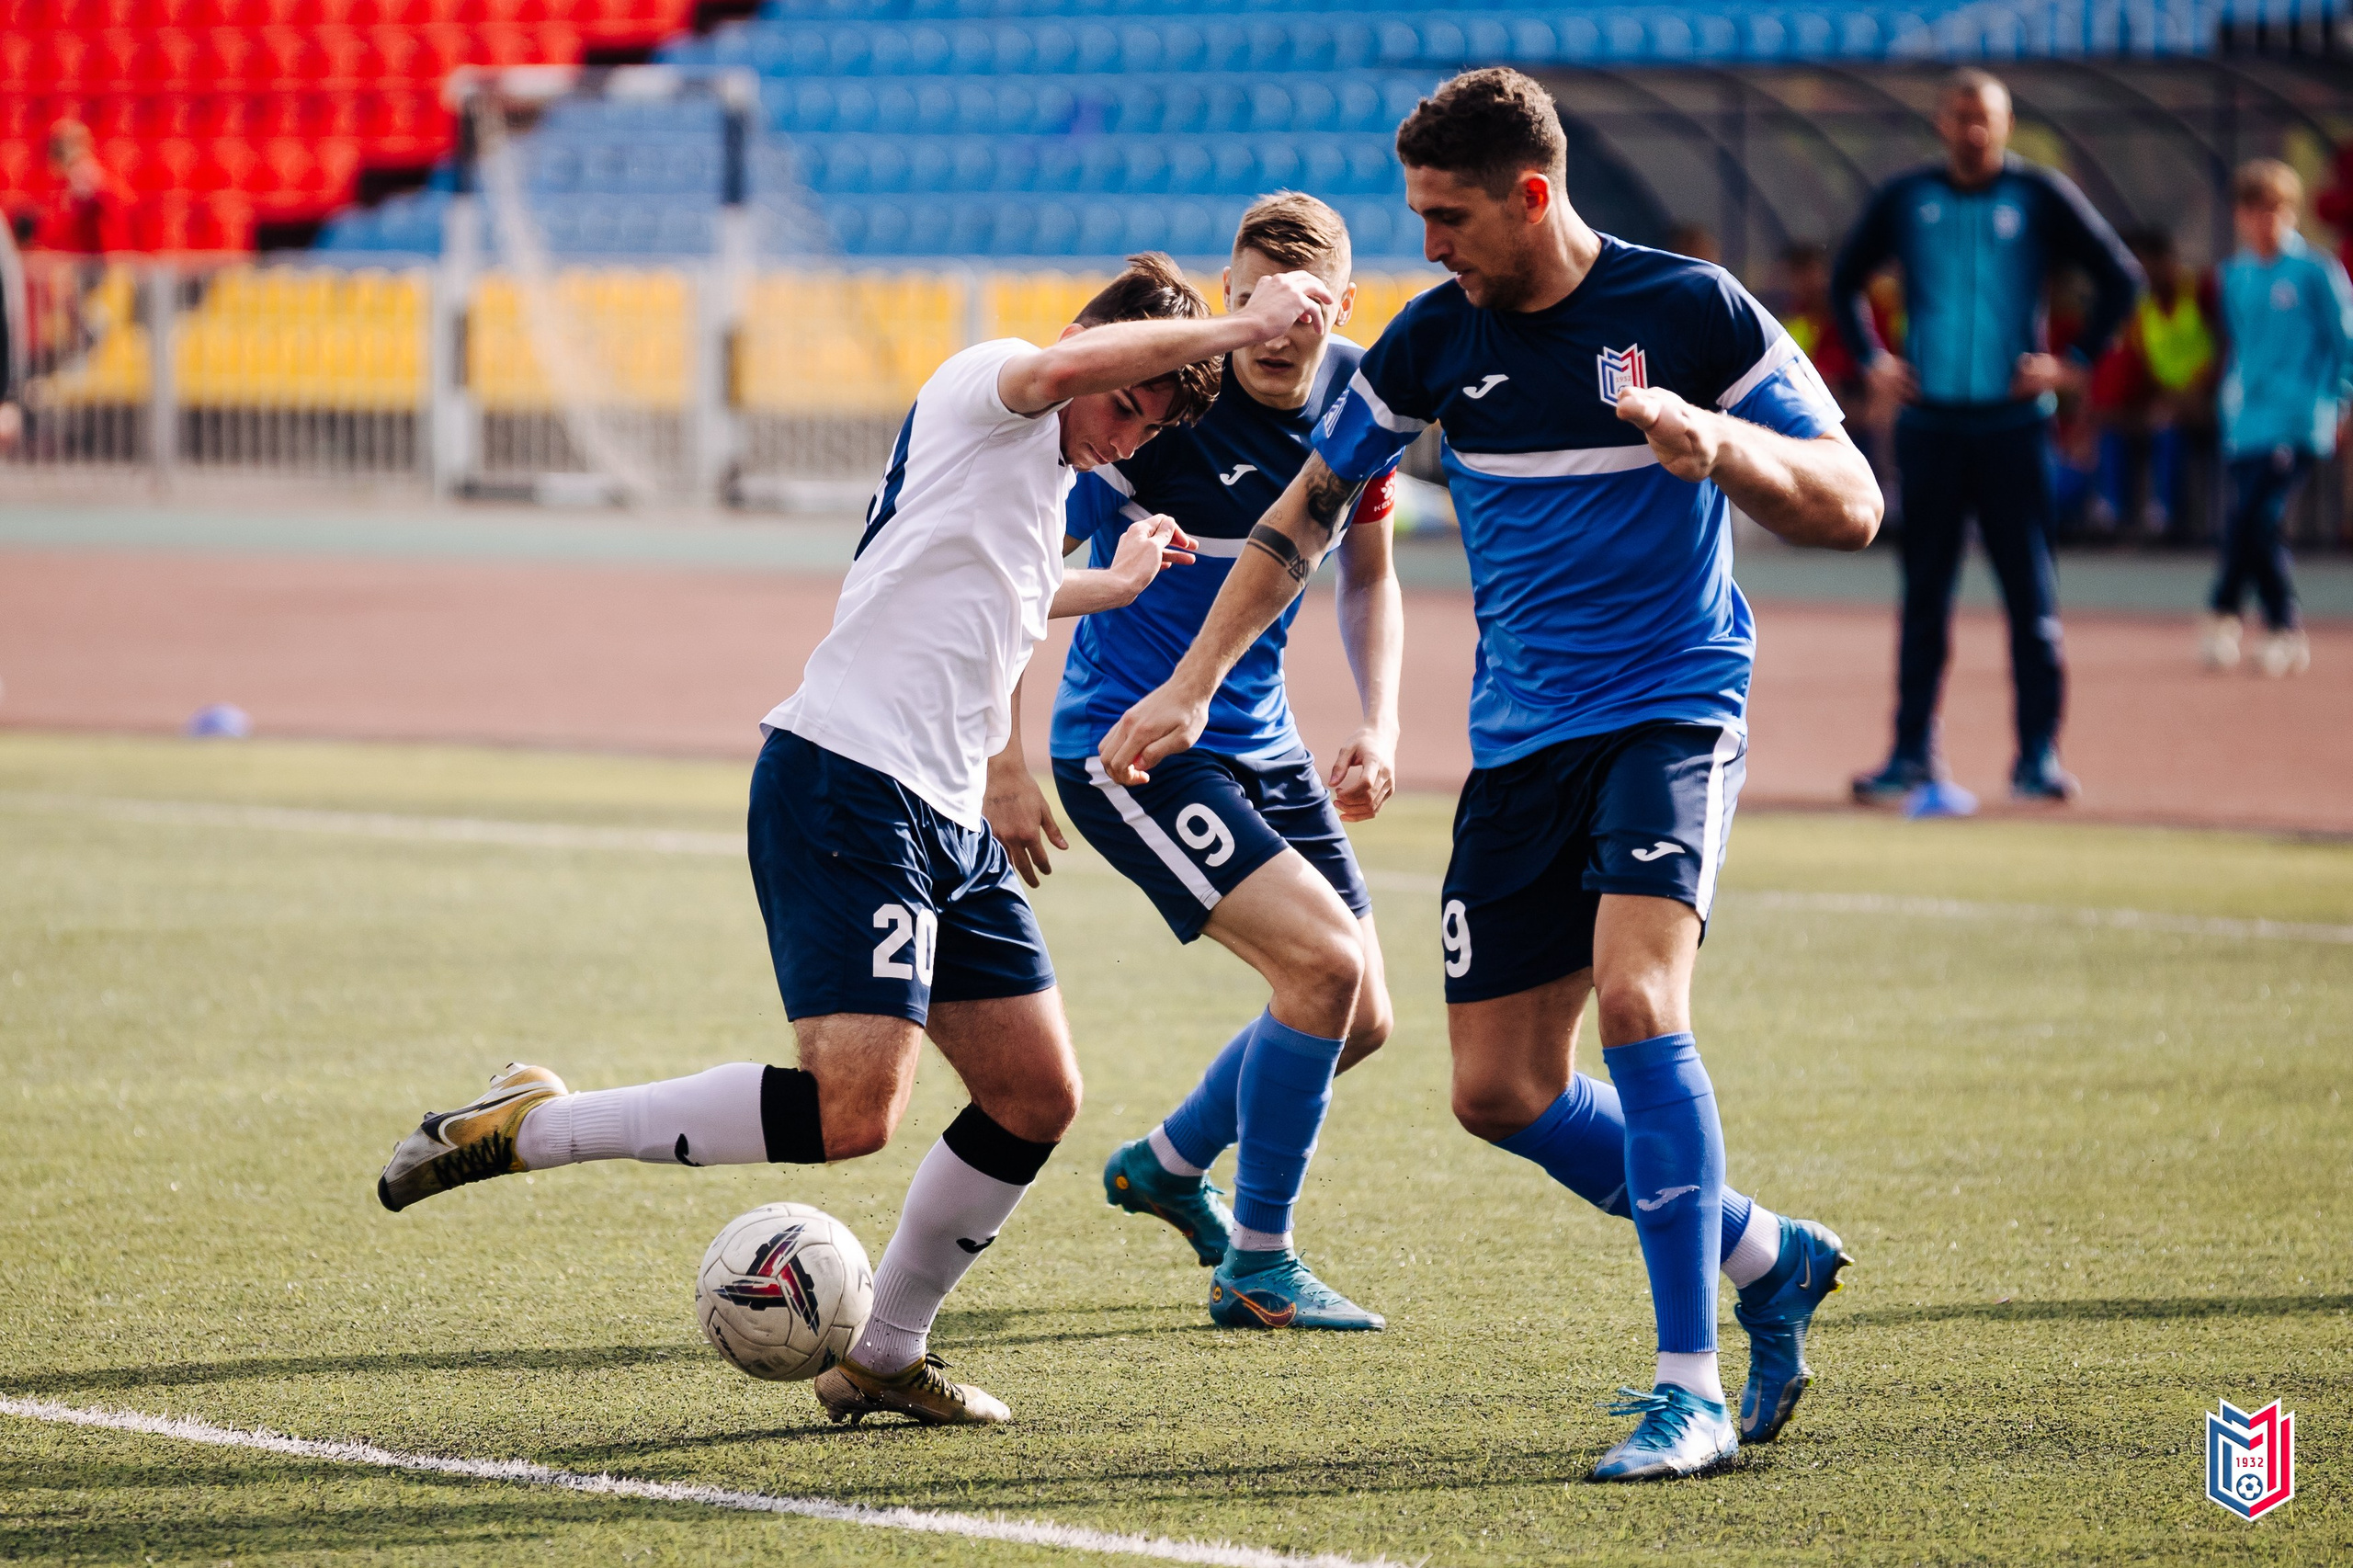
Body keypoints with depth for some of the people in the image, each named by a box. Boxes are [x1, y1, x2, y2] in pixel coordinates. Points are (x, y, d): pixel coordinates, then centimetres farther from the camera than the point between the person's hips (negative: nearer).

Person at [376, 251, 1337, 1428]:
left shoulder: (1044, 479, 23)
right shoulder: (981, 386, -4)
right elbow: (1061, 368, -30)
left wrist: (1109, 587, 52)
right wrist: (1241, 326, -22)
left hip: (948, 821, 10)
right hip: (847, 788, -10)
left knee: (1036, 1098, 9)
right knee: (852, 1108, -21)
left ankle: (885, 1355, 22)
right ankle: (530, 1126, -11)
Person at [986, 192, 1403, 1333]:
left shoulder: (1357, 397, -2)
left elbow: (1366, 571, 15)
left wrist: (1378, 726, 1)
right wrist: (1003, 768, -18)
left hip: (1259, 740, 7)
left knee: (1358, 1021, 10)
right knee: (1323, 961, -21)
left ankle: (1167, 1164, 37)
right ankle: (1255, 1269, -7)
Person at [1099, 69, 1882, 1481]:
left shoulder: (1693, 310, -8)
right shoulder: (1434, 343, 3)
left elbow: (1851, 508, -8)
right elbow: (1310, 510, 15)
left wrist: (1719, 441, -26)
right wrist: (1192, 687, 10)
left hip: (1673, 712, -5)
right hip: (1521, 738, 6)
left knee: (1636, 998, -27)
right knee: (1501, 1090, 1)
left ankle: (1693, 1390, -22)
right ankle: (1763, 1256, 23)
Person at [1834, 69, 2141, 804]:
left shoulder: (2040, 197, 1)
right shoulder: (1905, 199, 7)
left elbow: (2121, 276, 6)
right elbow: (1845, 280, 21)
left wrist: (2075, 362, -1)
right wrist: (1872, 362, 10)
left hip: (2013, 420, -2)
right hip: (1929, 423, 2)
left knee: (2031, 595, -4)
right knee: (1924, 595, 4)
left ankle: (2038, 753, 0)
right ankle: (1914, 752, 9)